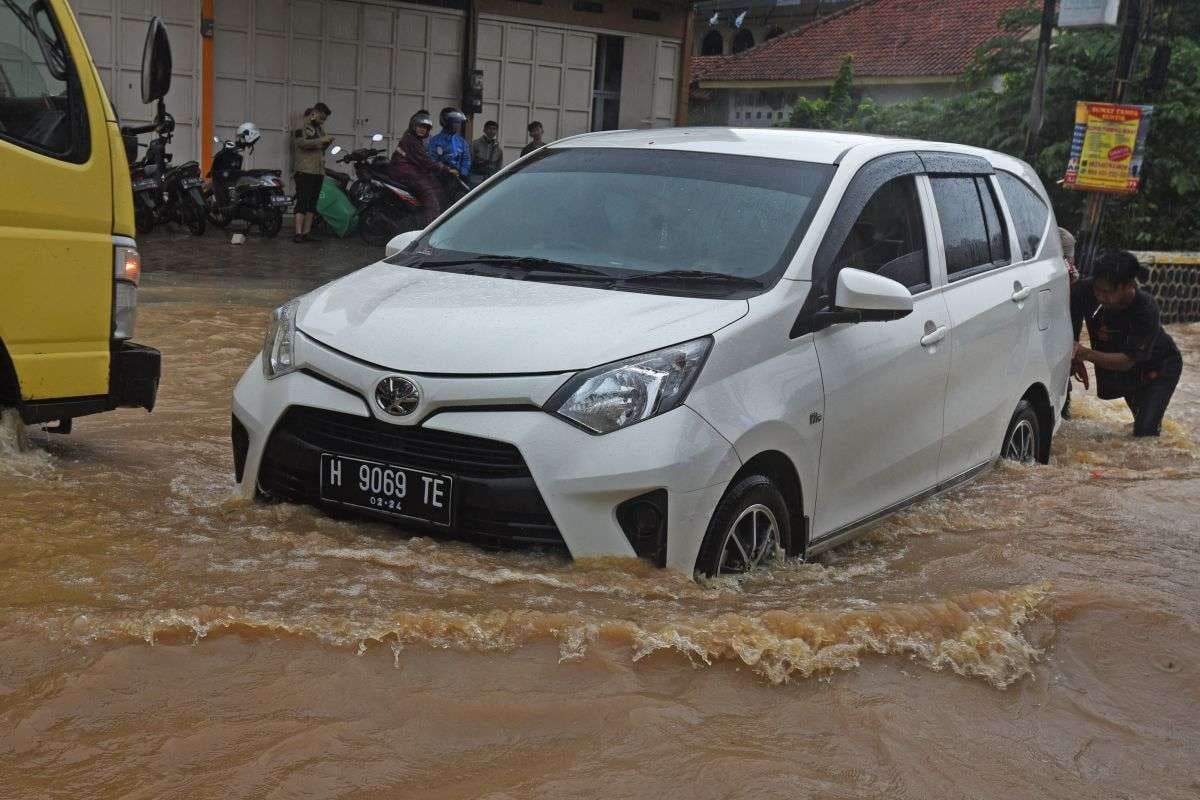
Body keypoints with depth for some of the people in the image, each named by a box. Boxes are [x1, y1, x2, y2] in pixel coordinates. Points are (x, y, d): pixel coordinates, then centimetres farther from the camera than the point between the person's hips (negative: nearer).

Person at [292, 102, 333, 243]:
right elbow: (301, 143, -18)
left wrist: (327, 143, 9)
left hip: (319, 171, 8)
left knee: (312, 203, 6)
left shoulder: (319, 128, 22)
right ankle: (298, 233, -14)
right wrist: (321, 140, -20)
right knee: (302, 201, -12)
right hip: (304, 170, -8)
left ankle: (306, 233, 9)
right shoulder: (300, 127, -2)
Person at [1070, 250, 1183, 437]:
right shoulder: (1086, 291, -29)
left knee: (1145, 430, -12)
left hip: (1159, 366, -5)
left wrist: (1087, 354, -51)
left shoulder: (1146, 311, -38)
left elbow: (1127, 361, -39)